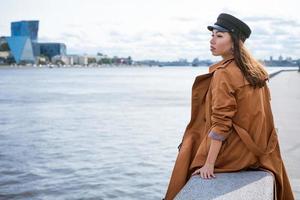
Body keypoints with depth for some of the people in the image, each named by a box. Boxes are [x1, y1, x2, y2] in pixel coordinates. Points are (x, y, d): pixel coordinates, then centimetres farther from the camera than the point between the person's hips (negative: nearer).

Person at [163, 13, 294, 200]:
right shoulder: (257, 69, 4)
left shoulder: (223, 74, -20)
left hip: (235, 153, -7)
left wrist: (209, 164, -22)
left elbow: (221, 123, -24)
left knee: (189, 149, 16)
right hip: (259, 150, 8)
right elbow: (255, 115, 11)